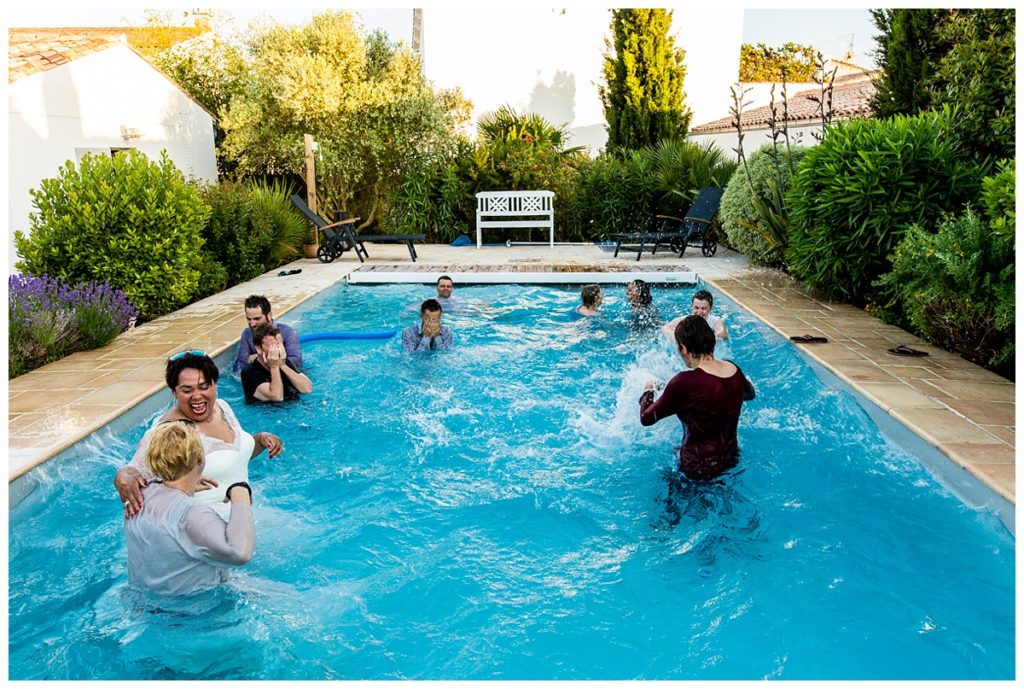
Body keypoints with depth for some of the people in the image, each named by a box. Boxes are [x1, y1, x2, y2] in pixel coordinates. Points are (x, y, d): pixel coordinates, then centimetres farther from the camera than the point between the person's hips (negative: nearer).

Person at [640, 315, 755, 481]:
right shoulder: (734, 370, -8)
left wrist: (647, 392, 6)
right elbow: (750, 394, 17)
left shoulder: (685, 382, -27)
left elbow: (647, 418, -14)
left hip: (697, 470, -6)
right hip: (731, 459, 6)